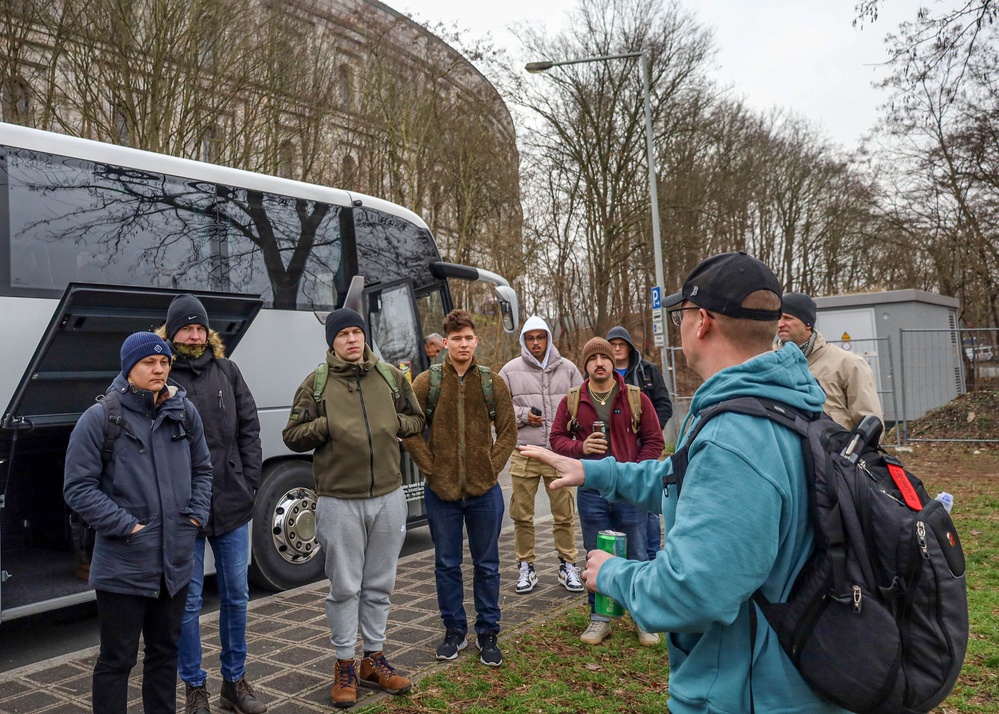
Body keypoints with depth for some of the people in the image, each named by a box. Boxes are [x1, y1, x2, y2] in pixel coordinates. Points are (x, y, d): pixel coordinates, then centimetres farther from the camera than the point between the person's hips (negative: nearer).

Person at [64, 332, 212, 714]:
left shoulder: (184, 412, 4)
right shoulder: (100, 418, -10)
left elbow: (202, 469, 14)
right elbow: (78, 487, -9)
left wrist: (196, 515, 1)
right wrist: (126, 526, -14)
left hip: (176, 560, 5)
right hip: (123, 565, -5)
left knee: (165, 650, 19)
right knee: (117, 659, 7)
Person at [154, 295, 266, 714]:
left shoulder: (226, 371, 7)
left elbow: (249, 428, 9)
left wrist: (249, 483, 2)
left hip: (232, 506, 4)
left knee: (236, 596, 13)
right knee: (188, 602, 8)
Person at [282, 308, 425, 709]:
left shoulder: (391, 375, 6)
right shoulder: (316, 383, -1)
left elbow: (416, 420, 15)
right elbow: (293, 436, 2)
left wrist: (395, 424, -5)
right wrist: (325, 425, -14)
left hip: (388, 496, 3)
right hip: (339, 501, -3)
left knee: (380, 584, 13)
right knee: (345, 587, 7)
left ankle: (373, 660, 29)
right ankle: (344, 666, 23)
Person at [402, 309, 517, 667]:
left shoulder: (493, 382, 1)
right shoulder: (426, 382, -3)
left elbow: (508, 431, 5)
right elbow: (410, 431, -1)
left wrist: (492, 467, -4)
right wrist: (431, 468, -7)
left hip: (484, 490, 1)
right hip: (441, 490, 0)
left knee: (487, 565, 10)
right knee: (447, 565, 12)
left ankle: (488, 633, 25)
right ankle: (454, 631, 28)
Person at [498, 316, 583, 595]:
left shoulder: (567, 369, 7)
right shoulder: (511, 370, 4)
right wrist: (523, 415, -7)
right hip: (523, 454, 0)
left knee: (564, 514, 6)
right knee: (522, 516, 7)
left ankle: (568, 566, 22)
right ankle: (526, 568, 21)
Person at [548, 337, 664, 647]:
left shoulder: (636, 398, -1)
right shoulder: (571, 402, 3)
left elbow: (654, 440, 0)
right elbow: (557, 438, 7)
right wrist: (581, 447, -13)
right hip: (591, 492, 2)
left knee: (637, 557, 9)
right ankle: (600, 618, 27)